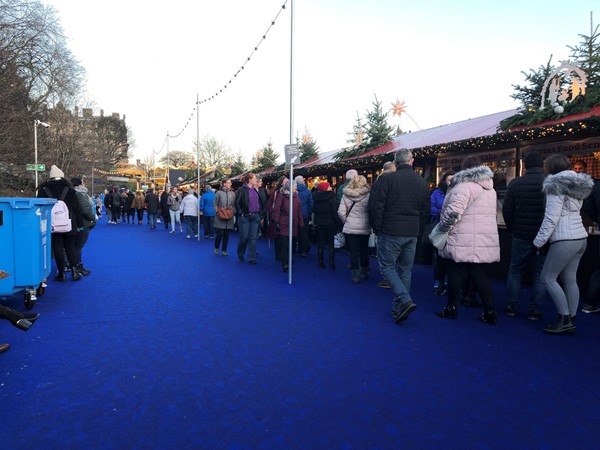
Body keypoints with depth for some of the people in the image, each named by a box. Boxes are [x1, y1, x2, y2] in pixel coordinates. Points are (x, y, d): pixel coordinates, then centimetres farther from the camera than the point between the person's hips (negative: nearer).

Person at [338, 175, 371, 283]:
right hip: (364, 228, 0)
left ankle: (355, 275, 6)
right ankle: (364, 273, 28)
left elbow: (341, 212, -5)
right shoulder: (368, 195, -5)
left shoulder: (346, 195, -1)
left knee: (353, 252, 4)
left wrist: (346, 221, 10)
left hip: (349, 228, 0)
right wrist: (370, 223, 9)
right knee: (364, 250, 16)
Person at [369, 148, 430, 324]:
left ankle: (404, 300, -12)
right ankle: (398, 309, 20)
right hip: (412, 234, 5)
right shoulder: (422, 182, 8)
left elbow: (376, 207, -11)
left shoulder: (387, 179, -9)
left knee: (387, 266, 6)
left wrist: (377, 229, 1)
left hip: (390, 232, -5)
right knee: (405, 270, 12)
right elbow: (426, 211, 12)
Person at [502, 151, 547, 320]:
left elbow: (506, 210, -3)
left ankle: (511, 307, 16)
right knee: (540, 274, 8)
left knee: (515, 271, 12)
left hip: (521, 235, 1)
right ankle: (534, 310, 11)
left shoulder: (515, 184, -5)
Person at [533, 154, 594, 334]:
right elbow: (571, 213, 17)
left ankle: (565, 319, 0)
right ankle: (571, 320, 15)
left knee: (547, 278, -1)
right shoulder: (577, 185, 15)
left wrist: (538, 242, -12)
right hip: (580, 237, 9)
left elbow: (551, 218, -16)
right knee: (570, 280, 11)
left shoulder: (557, 186, -11)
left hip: (565, 240, -9)